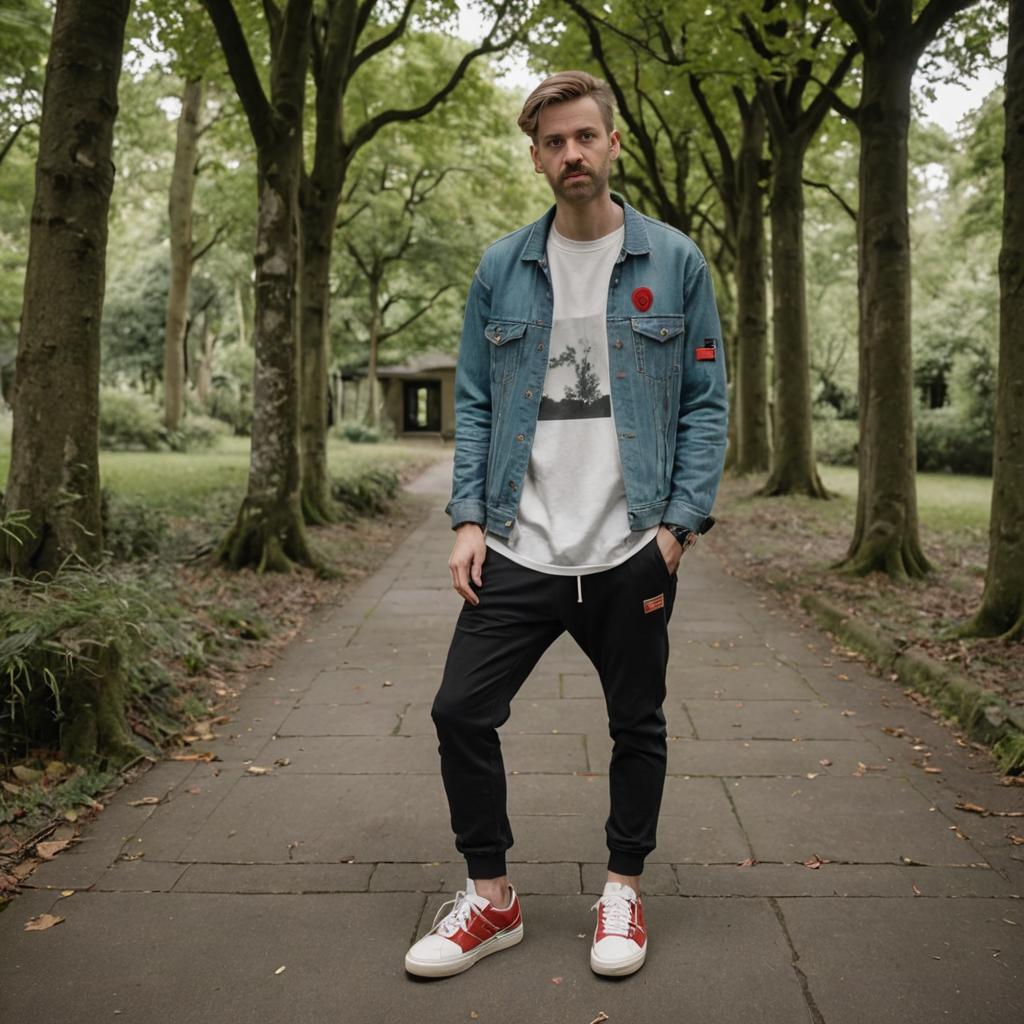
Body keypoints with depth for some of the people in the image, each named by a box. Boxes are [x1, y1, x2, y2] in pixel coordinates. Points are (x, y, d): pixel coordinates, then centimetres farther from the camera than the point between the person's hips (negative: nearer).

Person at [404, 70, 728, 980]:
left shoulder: (674, 262, 1)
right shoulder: (500, 269, 6)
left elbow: (707, 402, 1)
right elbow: (474, 402, 7)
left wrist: (681, 523, -8)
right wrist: (469, 518, -2)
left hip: (632, 554, -1)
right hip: (519, 552, 2)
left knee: (638, 726, 11)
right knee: (461, 713, 0)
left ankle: (624, 892, 33)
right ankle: (491, 897, 21)